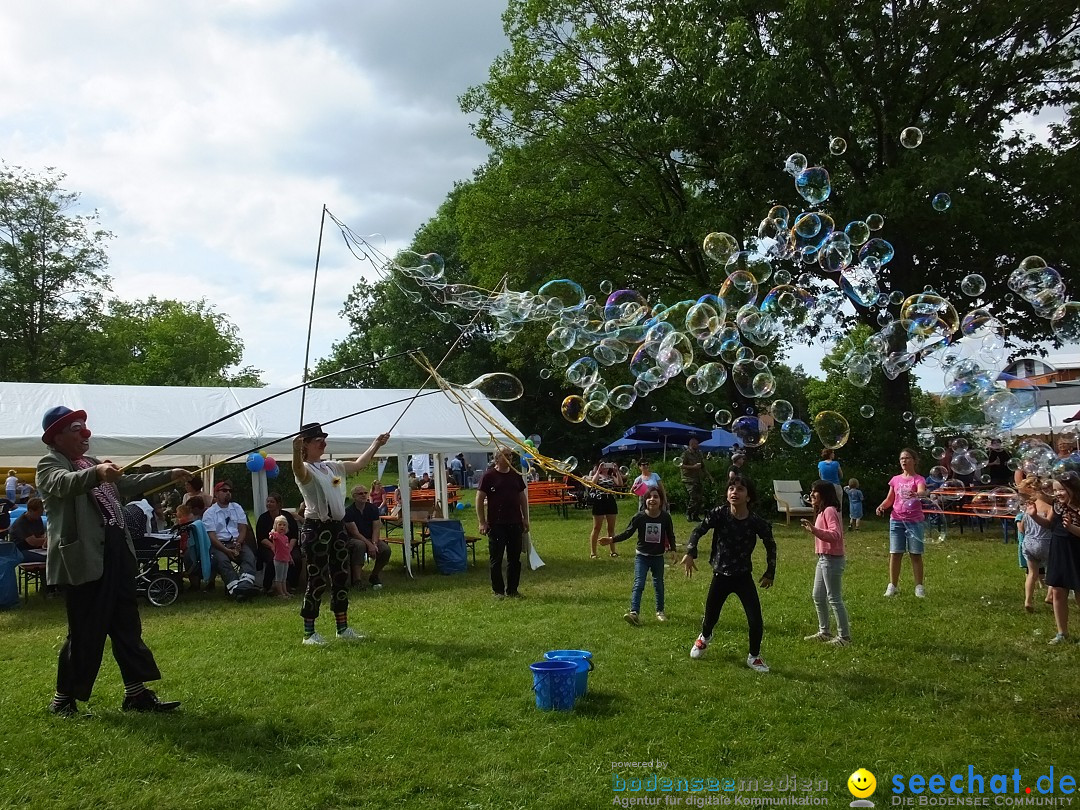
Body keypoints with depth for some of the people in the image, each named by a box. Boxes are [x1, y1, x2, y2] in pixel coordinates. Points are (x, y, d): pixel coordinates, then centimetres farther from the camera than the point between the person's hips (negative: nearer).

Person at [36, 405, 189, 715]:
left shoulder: (92, 463, 19)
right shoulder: (50, 464, -6)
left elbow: (129, 483, 26)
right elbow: (65, 483, -28)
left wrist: (169, 476, 21)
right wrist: (96, 472, -47)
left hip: (116, 551, 8)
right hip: (84, 557, -8)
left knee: (127, 626, 10)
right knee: (85, 631, -1)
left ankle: (136, 693, 16)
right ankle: (64, 698, 15)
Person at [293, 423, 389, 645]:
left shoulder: (332, 467, 15)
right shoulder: (305, 470, -10)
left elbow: (358, 464, 28)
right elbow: (299, 471, -36)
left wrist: (376, 444, 29)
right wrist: (296, 451, -57)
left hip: (337, 527, 8)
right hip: (316, 529, -8)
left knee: (341, 578, 13)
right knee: (317, 581, -6)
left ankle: (342, 628, 24)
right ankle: (309, 633, 4)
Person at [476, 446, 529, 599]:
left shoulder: (515, 475, 9)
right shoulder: (489, 475, -5)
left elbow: (522, 497, 17)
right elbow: (479, 499, -5)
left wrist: (525, 518, 12)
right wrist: (482, 522, -10)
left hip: (515, 523, 4)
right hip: (496, 524, -4)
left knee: (515, 559, 8)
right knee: (496, 559, 2)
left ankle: (512, 590, 17)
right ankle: (498, 591, 12)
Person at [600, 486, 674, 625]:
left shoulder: (665, 517, -9)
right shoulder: (639, 517, -12)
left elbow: (670, 535, 5)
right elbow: (628, 533, -6)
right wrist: (612, 539, -16)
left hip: (658, 557, 1)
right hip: (642, 556, -1)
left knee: (659, 585, 14)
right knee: (638, 585, -10)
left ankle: (660, 611, 31)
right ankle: (634, 613, -16)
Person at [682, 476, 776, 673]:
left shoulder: (756, 521, -14)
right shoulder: (719, 513, -15)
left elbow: (770, 545, 2)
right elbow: (698, 531, -9)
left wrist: (770, 573, 7)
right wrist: (690, 553, -25)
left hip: (744, 577, 0)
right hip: (720, 576, 1)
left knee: (756, 620, -8)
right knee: (710, 617, 12)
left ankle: (754, 657, 19)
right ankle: (705, 637, 50)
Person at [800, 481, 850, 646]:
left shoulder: (829, 510, -15)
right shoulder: (822, 511, 17)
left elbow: (835, 535, -28)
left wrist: (815, 530, -36)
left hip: (832, 560, -11)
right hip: (823, 559, 11)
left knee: (834, 599, -4)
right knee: (818, 597, 16)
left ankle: (844, 636, 5)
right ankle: (824, 632, 27)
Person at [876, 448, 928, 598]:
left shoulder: (918, 479, -3)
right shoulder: (895, 479, 10)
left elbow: (922, 492, -25)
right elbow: (889, 499, 15)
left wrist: (916, 494, -48)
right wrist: (882, 506, -6)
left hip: (914, 521, -3)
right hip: (897, 520, 3)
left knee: (915, 555, 2)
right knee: (895, 554, 2)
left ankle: (919, 586, 9)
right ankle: (892, 585, 8)